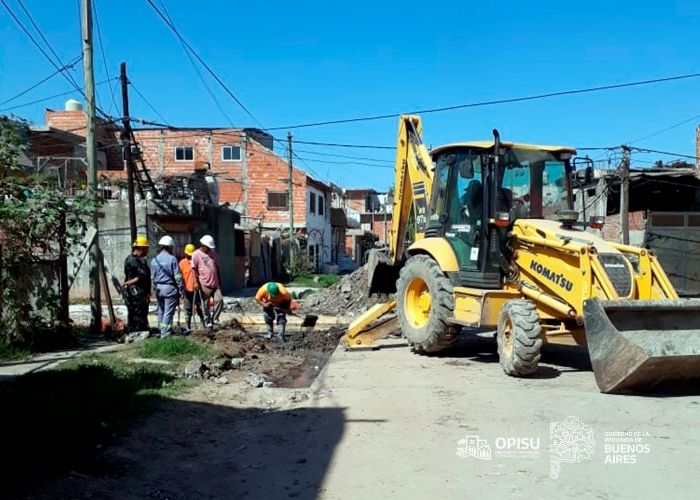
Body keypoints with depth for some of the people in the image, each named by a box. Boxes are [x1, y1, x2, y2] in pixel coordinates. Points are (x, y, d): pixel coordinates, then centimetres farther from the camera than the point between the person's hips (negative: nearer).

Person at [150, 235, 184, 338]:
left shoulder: (154, 260, 6)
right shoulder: (172, 259, -11)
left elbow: (153, 277, 12)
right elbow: (177, 277, -12)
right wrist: (181, 290, -6)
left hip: (159, 288, 6)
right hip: (170, 287, -6)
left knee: (161, 310, 16)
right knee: (168, 312, -3)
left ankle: (162, 330, 25)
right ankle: (165, 333, -4)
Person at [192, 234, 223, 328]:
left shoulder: (214, 253, 14)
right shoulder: (196, 254, -2)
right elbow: (194, 269, -7)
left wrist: (220, 281, 19)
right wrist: (196, 282, -15)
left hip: (215, 283, 4)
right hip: (204, 284, -4)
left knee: (219, 299, -9)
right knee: (206, 304, 2)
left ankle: (214, 318, 4)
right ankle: (208, 322, 13)